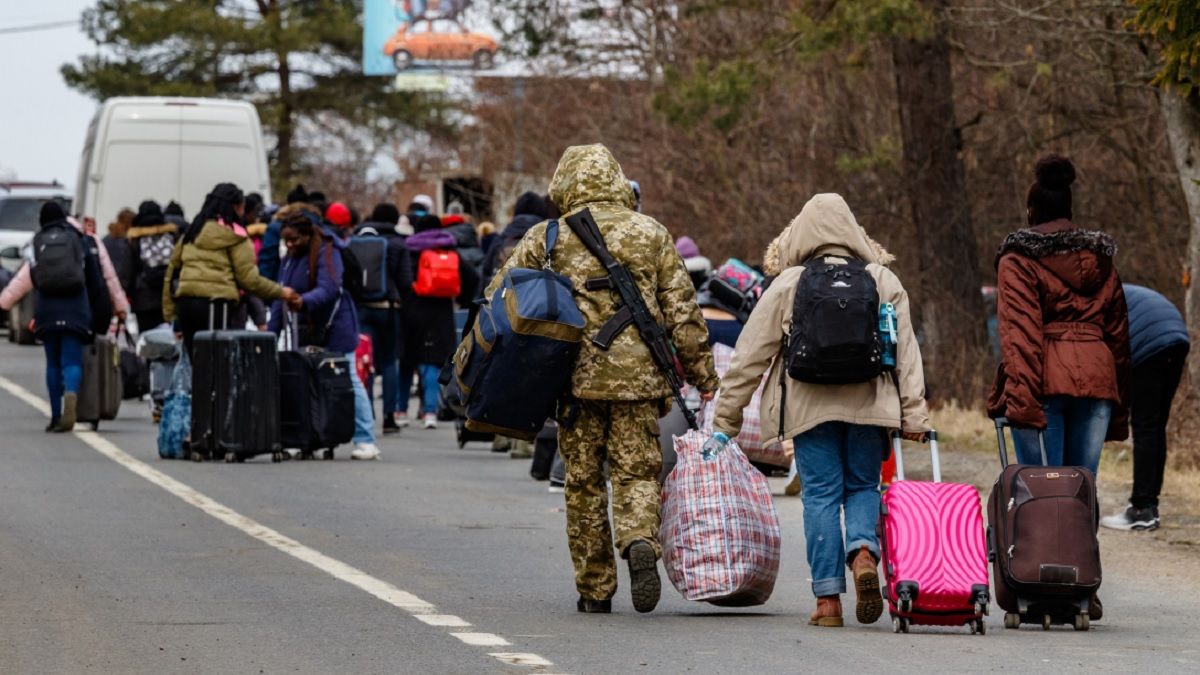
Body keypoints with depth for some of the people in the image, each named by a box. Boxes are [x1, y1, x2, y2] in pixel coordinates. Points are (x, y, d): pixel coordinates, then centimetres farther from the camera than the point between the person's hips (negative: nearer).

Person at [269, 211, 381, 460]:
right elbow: (280, 297, 12)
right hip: (306, 332, 8)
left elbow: (328, 289, -27)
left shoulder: (327, 253, -12)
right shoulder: (289, 260, 12)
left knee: (348, 381, -7)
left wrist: (304, 301, -45)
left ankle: (365, 441, -5)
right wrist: (271, 331, 4)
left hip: (334, 327, -8)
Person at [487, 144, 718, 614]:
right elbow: (682, 311, 6)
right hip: (638, 376, 0)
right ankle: (641, 542, -26)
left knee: (583, 482, 9)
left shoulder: (547, 238, 3)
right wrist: (702, 373, 12)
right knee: (637, 472, 4)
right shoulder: (651, 234, 6)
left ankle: (595, 590, 11)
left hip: (577, 376, 0)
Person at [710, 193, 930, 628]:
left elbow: (750, 357, 4)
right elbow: (907, 353, 5)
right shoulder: (883, 281, 7)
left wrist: (725, 422, 10)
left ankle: (828, 598, -1)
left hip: (810, 408, -1)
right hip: (870, 406, 1)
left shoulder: (786, 286, 3)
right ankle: (864, 553, -17)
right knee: (863, 487, 13)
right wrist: (914, 415, 5)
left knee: (821, 494, 3)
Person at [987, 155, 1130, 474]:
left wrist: (1021, 399, -17)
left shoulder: (1018, 260, 4)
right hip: (1097, 381, 4)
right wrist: (1119, 411, 21)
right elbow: (1118, 334, 19)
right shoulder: (1100, 260, 20)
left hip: (1047, 382, -4)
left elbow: (1019, 332, -9)